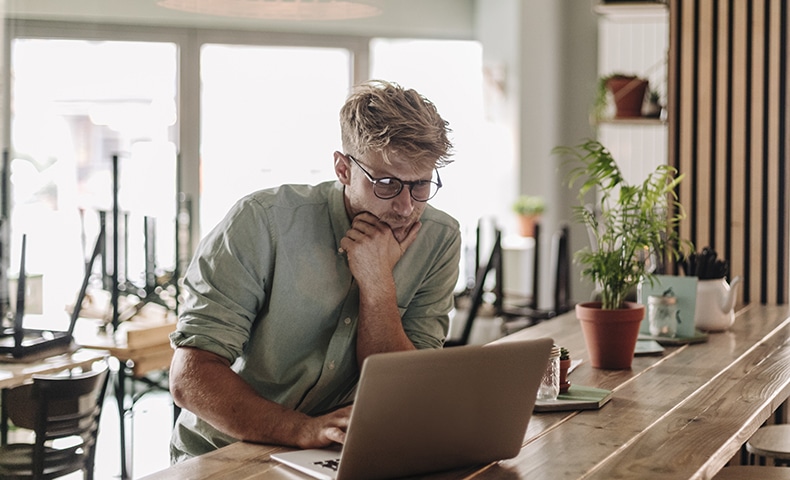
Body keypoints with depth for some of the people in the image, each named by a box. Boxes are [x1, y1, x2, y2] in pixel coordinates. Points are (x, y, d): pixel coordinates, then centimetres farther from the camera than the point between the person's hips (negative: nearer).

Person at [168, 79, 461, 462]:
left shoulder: (439, 241, -3)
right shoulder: (263, 223, -13)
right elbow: (190, 376, -20)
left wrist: (378, 282, -19)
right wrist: (304, 431, -33)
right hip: (223, 457, -3)